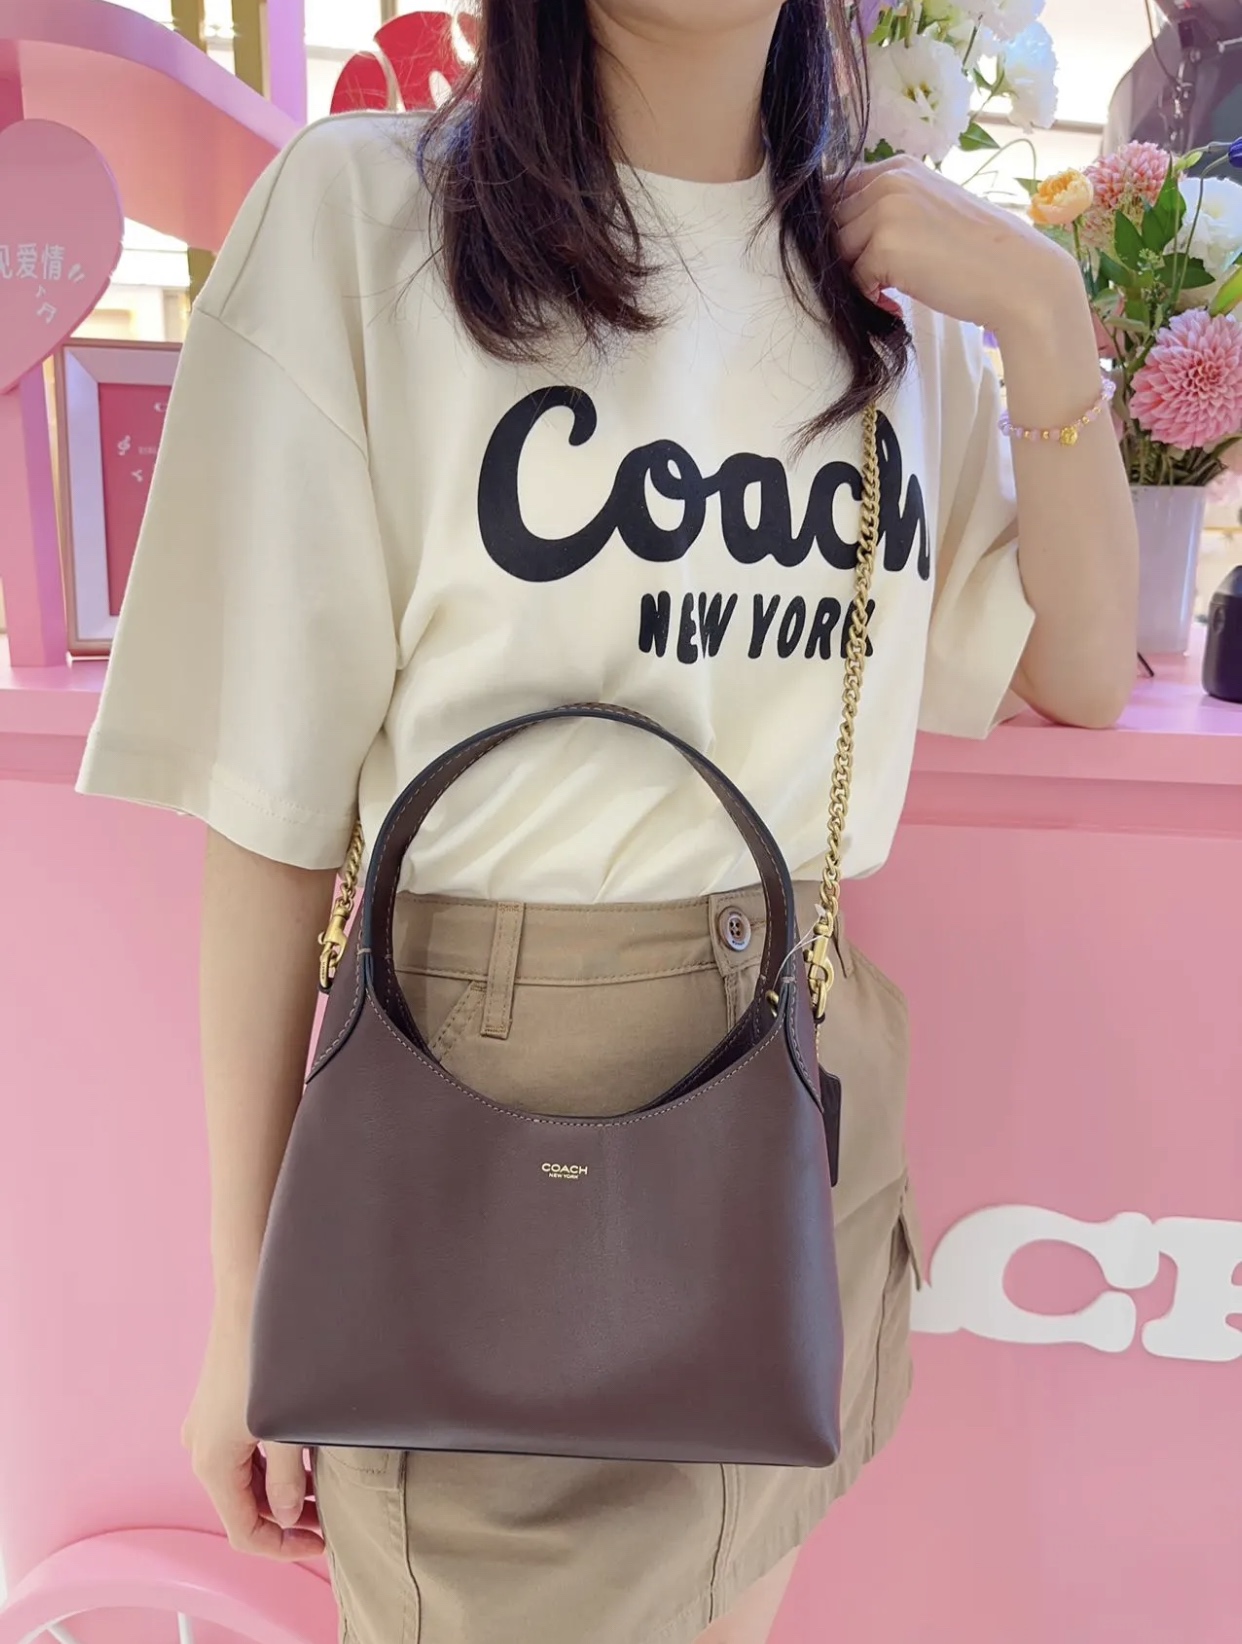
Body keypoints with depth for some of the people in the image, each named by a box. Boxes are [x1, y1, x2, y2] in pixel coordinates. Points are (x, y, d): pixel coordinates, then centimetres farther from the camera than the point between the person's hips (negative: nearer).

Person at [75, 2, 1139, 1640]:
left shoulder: (890, 269, 9)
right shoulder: (362, 207, -6)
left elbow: (1080, 677, 10)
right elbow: (277, 797, -9)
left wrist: (1047, 314, -2)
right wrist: (247, 1298, -5)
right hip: (488, 1072, -4)